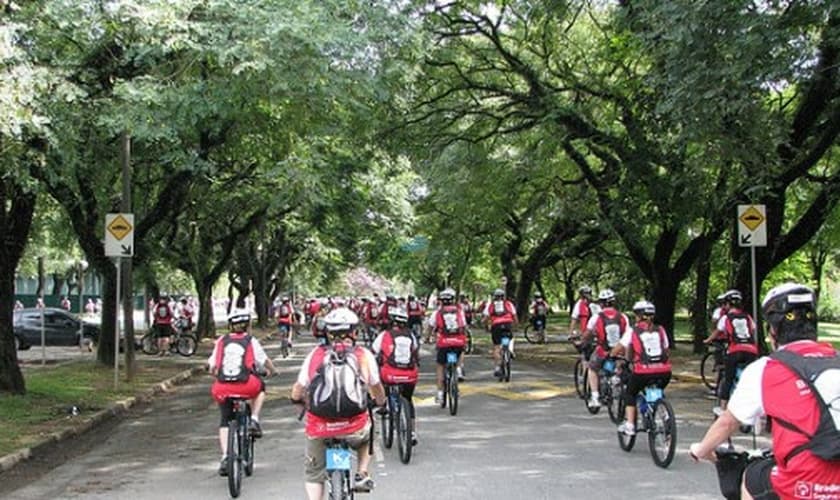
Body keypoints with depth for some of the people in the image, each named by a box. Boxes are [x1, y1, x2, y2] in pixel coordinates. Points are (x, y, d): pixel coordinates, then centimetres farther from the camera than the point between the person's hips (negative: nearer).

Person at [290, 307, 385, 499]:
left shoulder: (315, 354, 4)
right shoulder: (364, 355, 3)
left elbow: (299, 388, 7)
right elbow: (376, 387, 12)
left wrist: (296, 399, 30)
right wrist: (381, 403, 34)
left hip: (319, 427, 0)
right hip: (353, 428, 0)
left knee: (314, 473, 22)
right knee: (366, 436, 36)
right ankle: (363, 474, 19)